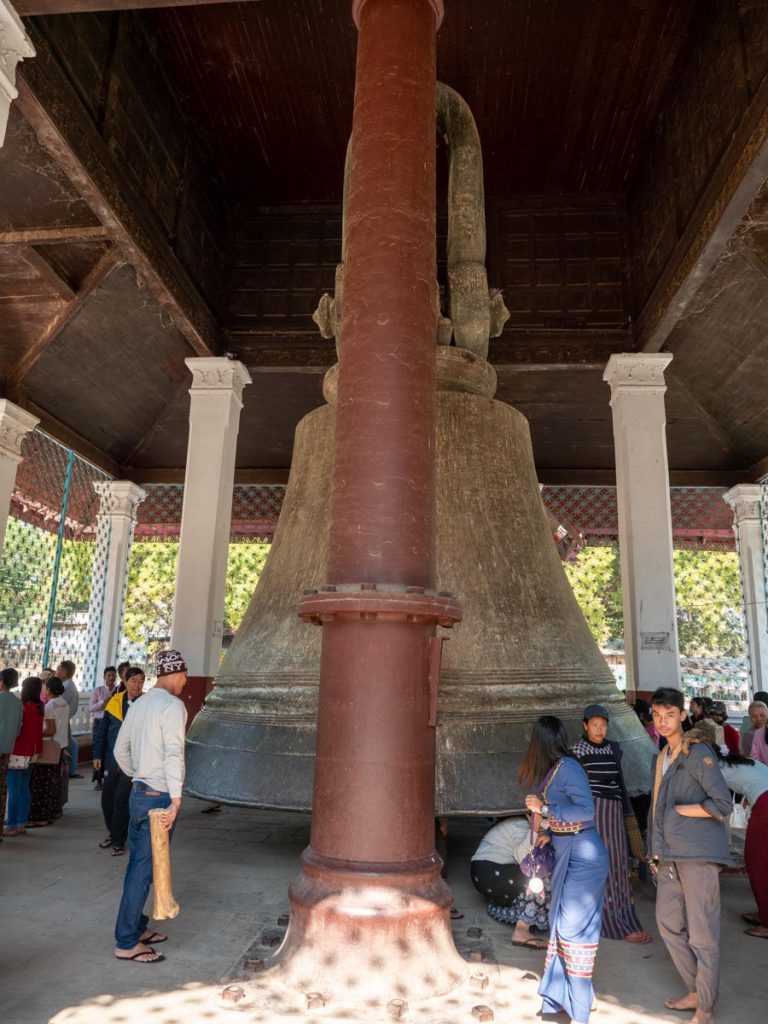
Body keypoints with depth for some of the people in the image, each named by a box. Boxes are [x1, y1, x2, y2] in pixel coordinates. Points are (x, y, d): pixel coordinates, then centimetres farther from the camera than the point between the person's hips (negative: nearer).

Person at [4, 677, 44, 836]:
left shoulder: (24, 707, -17)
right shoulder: (39, 707, 5)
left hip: (18, 754, -8)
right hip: (31, 753, 8)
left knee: (14, 790, -1)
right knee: (24, 789, 12)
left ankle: (12, 825, 2)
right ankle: (21, 824, 17)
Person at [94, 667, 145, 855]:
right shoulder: (115, 702, 2)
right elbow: (103, 731, 9)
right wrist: (98, 755, 6)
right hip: (113, 760, 4)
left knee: (121, 800, -3)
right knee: (107, 798, 13)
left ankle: (119, 841, 13)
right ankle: (113, 833, 35)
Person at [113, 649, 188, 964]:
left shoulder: (140, 704, 9)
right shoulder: (172, 705, -16)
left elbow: (120, 750, 16)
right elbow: (173, 753, -24)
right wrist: (176, 799, -24)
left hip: (138, 792, 9)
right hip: (159, 796, -9)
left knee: (137, 864, 18)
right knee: (144, 869, 1)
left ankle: (136, 928, 31)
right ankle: (127, 943, 10)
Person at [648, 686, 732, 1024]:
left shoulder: (697, 754, -11)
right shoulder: (660, 759, 13)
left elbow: (723, 803, -15)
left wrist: (680, 810, -11)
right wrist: (655, 852, 14)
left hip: (698, 855, -8)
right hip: (670, 854, 8)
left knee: (702, 933, 2)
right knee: (668, 922, 14)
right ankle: (694, 992, 31)